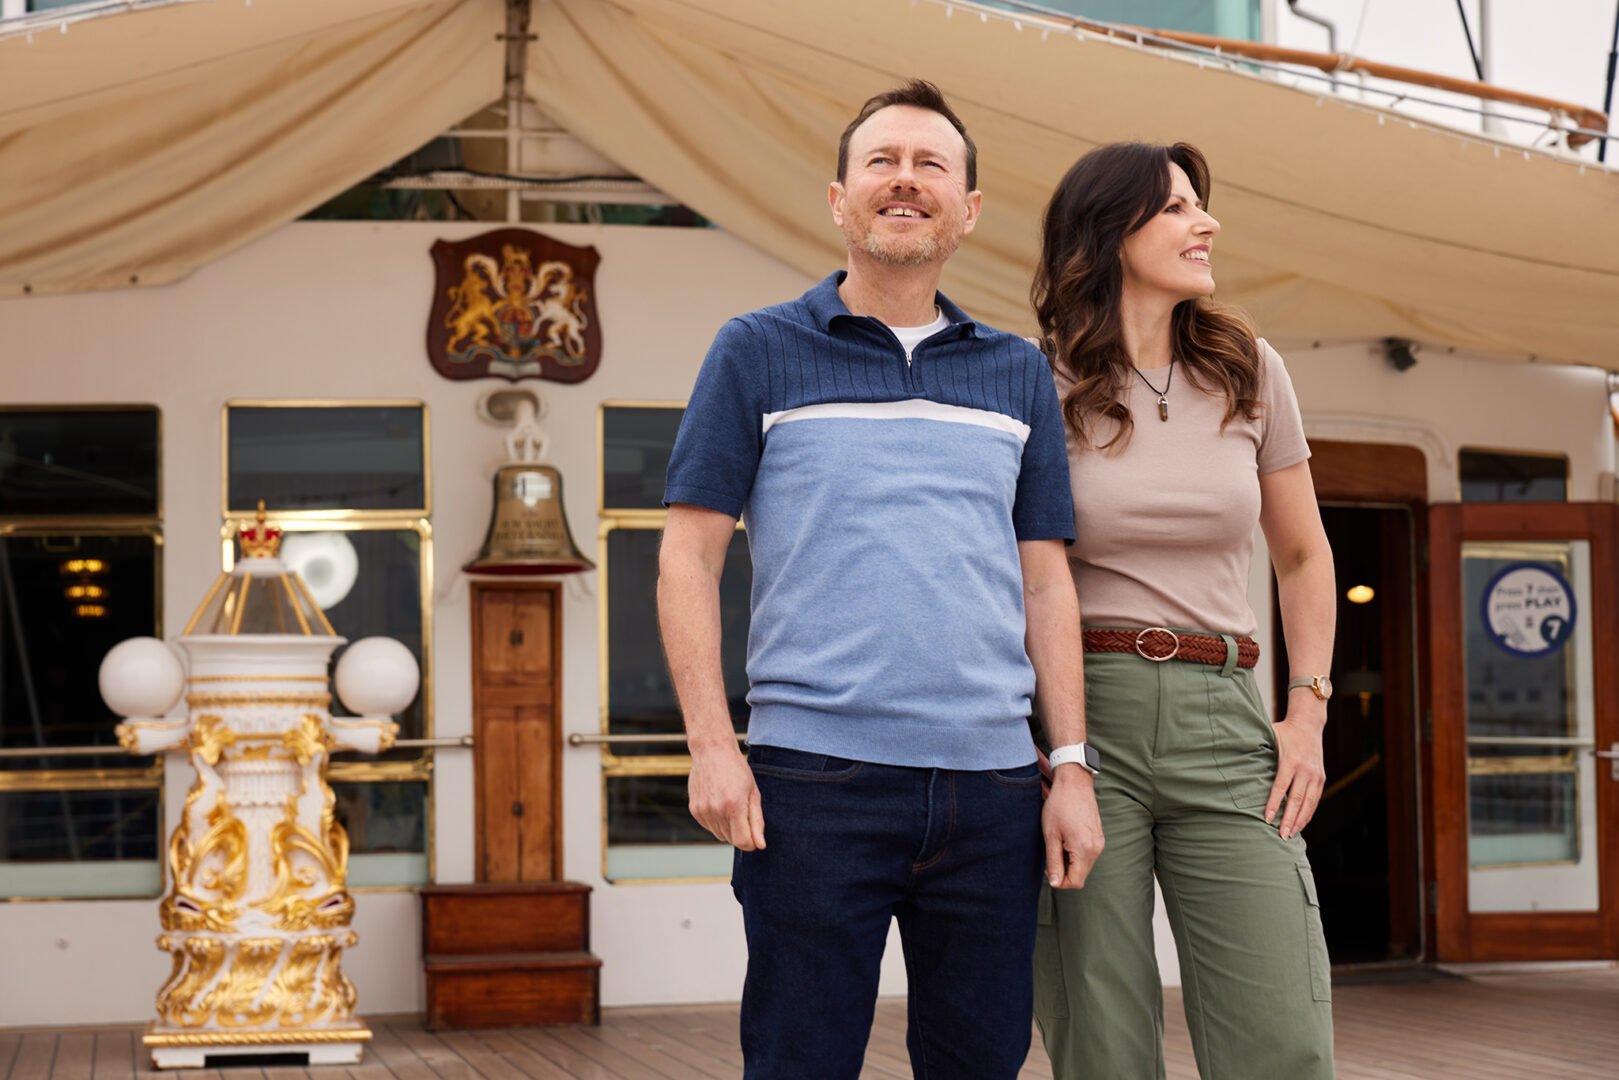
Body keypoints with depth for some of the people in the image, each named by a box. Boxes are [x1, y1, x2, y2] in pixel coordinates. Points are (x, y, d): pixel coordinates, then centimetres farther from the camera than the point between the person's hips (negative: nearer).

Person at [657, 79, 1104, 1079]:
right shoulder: (758, 352, 6)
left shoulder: (1018, 372, 15)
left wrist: (1073, 768, 6)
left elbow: (1046, 582, 14)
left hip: (990, 779, 3)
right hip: (815, 776, -3)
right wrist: (712, 744, -8)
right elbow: (690, 557, 3)